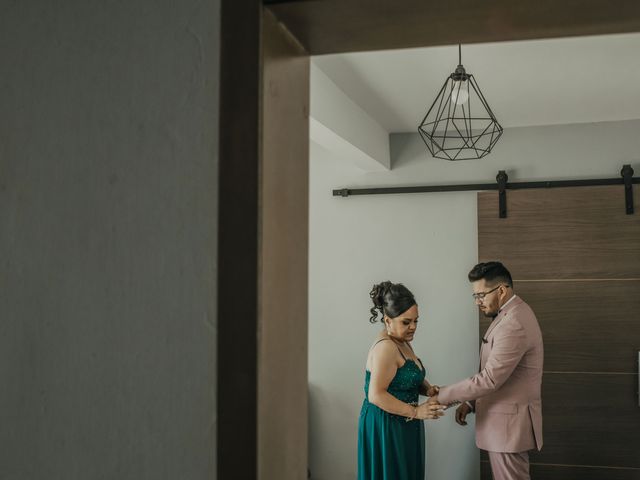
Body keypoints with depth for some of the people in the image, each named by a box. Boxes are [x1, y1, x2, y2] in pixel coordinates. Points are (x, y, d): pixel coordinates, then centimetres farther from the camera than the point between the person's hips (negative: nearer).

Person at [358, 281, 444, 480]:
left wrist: (428, 389, -2)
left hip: (401, 426, 10)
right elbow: (376, 395, -25)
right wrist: (416, 412, -22)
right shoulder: (386, 347, -20)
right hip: (385, 427, -10)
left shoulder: (402, 342, 10)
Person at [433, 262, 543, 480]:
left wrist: (444, 395, -17)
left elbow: (491, 378, -25)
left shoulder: (514, 323, -23)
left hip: (510, 423, -10)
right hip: (504, 420, 10)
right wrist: (471, 403, 9)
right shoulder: (510, 314, 11)